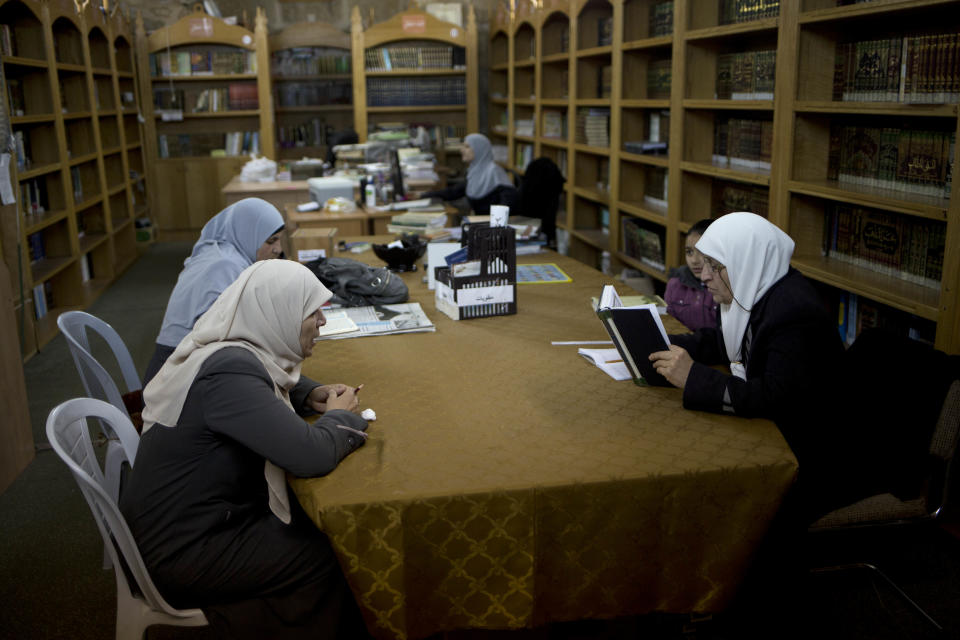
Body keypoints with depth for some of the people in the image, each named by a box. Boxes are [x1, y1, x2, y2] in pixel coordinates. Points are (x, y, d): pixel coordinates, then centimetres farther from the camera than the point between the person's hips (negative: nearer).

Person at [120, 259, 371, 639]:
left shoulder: (233, 350, -1)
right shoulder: (229, 372, -29)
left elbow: (265, 390, 22)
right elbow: (312, 456, -34)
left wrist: (310, 394, 1)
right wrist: (338, 414, -12)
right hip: (182, 552, -9)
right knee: (334, 554, -5)